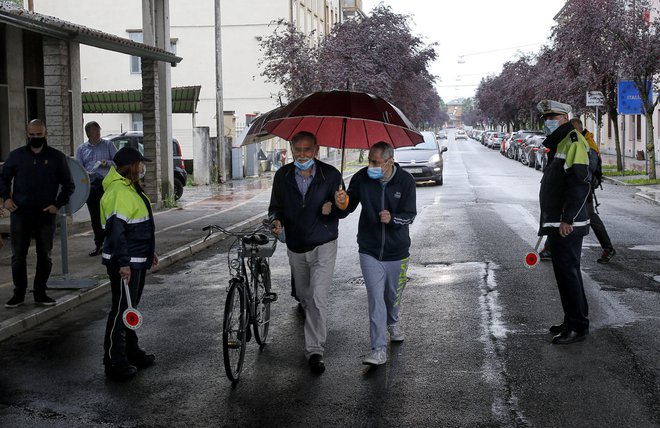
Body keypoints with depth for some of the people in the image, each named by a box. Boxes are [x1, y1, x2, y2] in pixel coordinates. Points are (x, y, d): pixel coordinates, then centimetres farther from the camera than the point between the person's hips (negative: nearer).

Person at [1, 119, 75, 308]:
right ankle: (18, 294, 13)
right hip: (20, 214, 1)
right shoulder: (16, 155, 6)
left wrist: (58, 204, -3)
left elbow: (68, 185, 8)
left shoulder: (57, 157, 3)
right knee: (18, 255, 3)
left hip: (46, 215, 0)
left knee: (45, 255, 6)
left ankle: (40, 293, 18)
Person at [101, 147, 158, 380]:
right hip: (125, 262, -10)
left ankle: (131, 351, 30)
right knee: (121, 309, -4)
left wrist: (149, 252, 25)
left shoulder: (131, 189, 15)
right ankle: (114, 361, 2)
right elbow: (116, 230, -25)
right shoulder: (119, 192, -19)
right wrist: (123, 263, -28)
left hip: (137, 260, 10)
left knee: (130, 307, 19)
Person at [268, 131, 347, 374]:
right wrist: (276, 220, -17)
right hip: (295, 246, 4)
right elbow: (276, 206, 6)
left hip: (323, 245, -4)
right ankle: (313, 330, 45)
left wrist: (333, 208, -24)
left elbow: (344, 209, -1)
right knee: (303, 296, 18)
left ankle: (315, 351, -7)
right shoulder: (283, 176, -2)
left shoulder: (331, 175, -9)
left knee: (318, 298, -13)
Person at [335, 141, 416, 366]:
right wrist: (343, 202, -21)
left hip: (397, 250, 1)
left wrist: (392, 218, -32)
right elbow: (350, 206, 3)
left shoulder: (406, 181, -10)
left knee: (394, 294, 18)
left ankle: (393, 322, 50)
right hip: (370, 251, 0)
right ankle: (379, 349, -7)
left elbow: (410, 215, -11)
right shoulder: (361, 178, -9)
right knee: (375, 298, -7)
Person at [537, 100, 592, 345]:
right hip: (556, 223, 10)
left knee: (568, 272, -7)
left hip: (567, 225, -10)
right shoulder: (557, 143, 19)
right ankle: (574, 321, 25)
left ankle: (577, 327, -1)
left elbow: (580, 183, -22)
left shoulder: (573, 141, -13)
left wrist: (567, 219, -24)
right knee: (565, 272, 15)